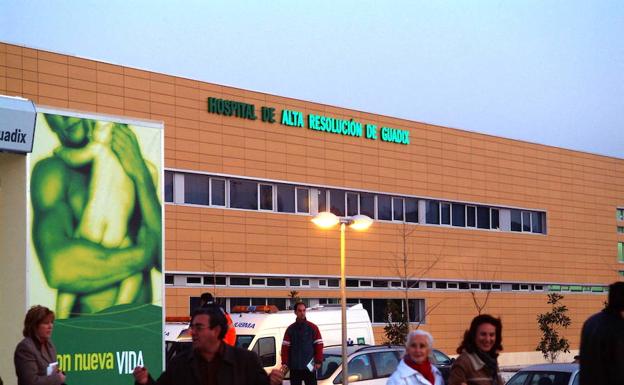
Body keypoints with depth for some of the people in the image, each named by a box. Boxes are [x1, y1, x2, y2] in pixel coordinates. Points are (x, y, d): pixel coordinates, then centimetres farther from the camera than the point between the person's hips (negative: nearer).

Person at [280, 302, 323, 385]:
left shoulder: (313, 327, 3)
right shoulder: (290, 329, 7)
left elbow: (319, 345, 0)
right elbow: (285, 347, 4)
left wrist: (318, 361, -7)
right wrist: (284, 363, -4)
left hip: (309, 367, -2)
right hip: (294, 367, 2)